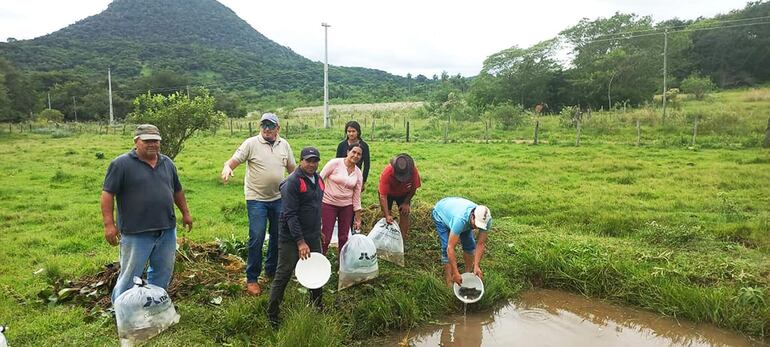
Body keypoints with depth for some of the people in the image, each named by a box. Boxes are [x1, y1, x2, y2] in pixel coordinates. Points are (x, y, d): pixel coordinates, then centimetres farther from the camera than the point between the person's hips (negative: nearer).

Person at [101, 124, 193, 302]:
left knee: (163, 272, 14)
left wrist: (186, 213, 20)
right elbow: (107, 194, -9)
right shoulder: (121, 164, -7)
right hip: (136, 233, -5)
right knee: (131, 275, 4)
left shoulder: (167, 163, 10)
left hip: (167, 230, 6)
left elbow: (177, 190, 20)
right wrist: (109, 224, -14)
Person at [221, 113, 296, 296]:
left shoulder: (284, 144, 6)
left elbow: (292, 168, 14)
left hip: (278, 198, 5)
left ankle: (272, 270, 33)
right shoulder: (251, 143, -7)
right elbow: (234, 160, -13)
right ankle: (252, 279, 8)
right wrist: (227, 167, -34)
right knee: (257, 238, -6)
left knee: (278, 236, 14)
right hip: (256, 199, -5)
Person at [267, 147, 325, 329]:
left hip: (313, 237, 8)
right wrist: (300, 242, -24)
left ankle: (317, 308, 34)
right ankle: (272, 316, 14)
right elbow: (290, 215, -21)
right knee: (283, 275, 0)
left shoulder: (318, 179, 8)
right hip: (291, 238, -7)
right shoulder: (293, 182, -17)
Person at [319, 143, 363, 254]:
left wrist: (358, 217, 7)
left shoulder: (358, 173, 3)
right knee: (325, 237, -4)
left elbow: (357, 196, 6)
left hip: (347, 206, 4)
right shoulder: (335, 163, -9)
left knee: (344, 237, 11)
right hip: (329, 203, -4)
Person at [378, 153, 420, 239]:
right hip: (388, 193, -1)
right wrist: (387, 215, -43)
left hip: (404, 193, 2)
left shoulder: (413, 171, -35)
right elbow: (383, 196, -38)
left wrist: (406, 203, -13)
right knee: (385, 215, -8)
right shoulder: (387, 172, -41)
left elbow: (413, 188, -15)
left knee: (404, 213, -6)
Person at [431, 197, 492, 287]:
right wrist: (456, 273, -41)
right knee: (447, 248, -15)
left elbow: (481, 244, -22)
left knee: (469, 244, -2)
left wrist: (476, 266, -31)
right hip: (441, 214, -5)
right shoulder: (461, 219, -47)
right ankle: (449, 282, -4)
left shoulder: (486, 220, -32)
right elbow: (450, 248, -44)